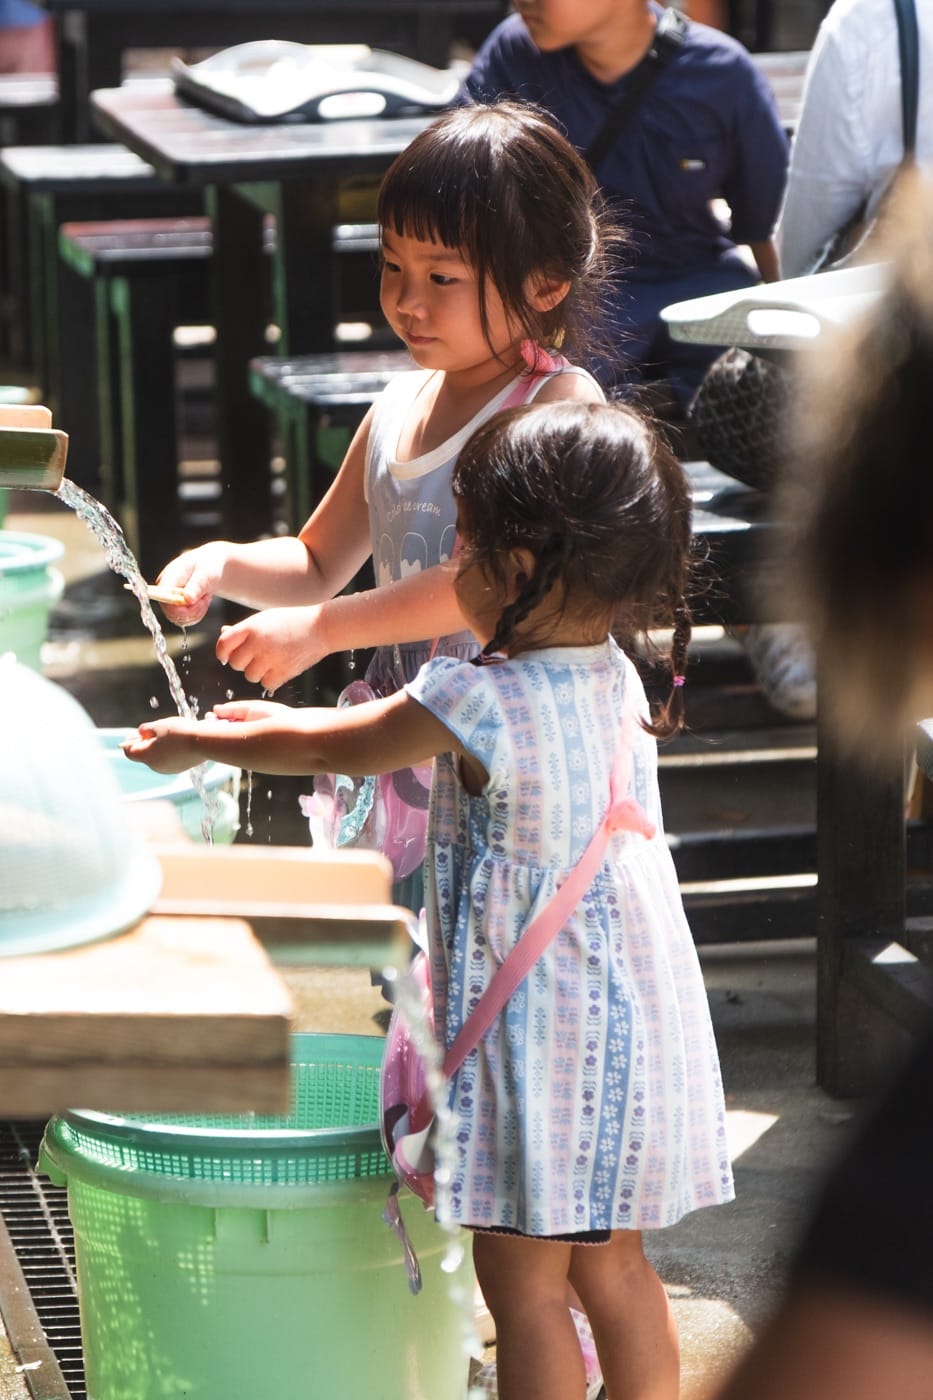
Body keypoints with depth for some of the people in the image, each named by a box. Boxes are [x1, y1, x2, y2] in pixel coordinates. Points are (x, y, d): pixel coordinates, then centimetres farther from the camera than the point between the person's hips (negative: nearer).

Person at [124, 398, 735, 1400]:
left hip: (542, 1032, -8)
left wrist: (198, 744, 14)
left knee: (522, 1281, 2)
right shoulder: (614, 679, 4)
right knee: (611, 1265, 18)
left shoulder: (476, 703, -20)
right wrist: (282, 723, 27)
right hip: (638, 1009, 8)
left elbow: (334, 749, -2)